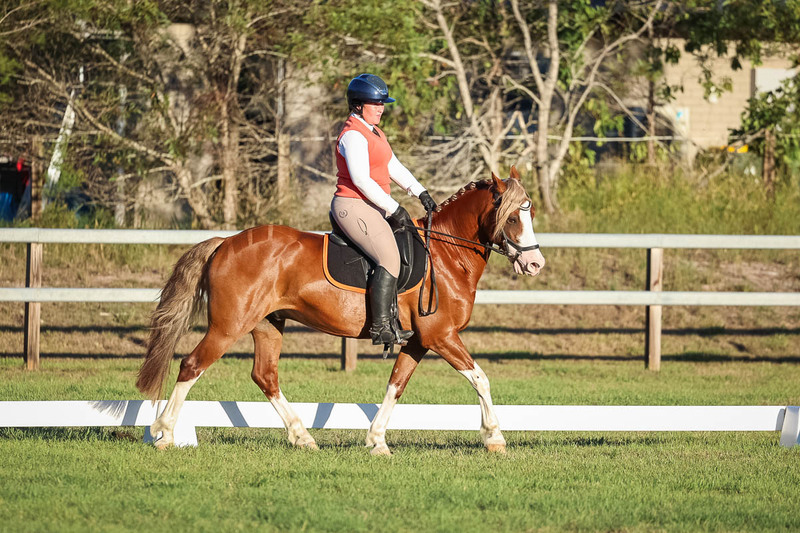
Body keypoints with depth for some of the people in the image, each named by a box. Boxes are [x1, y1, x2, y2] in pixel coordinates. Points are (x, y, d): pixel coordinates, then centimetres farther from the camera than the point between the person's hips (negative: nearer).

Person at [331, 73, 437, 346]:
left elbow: (394, 167, 21)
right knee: (390, 258, -23)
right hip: (352, 207, -11)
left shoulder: (374, 133, 19)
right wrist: (394, 209, -18)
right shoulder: (353, 135, -14)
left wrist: (421, 193, 9)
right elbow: (361, 180, -20)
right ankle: (381, 327, -27)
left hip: (373, 208, 11)